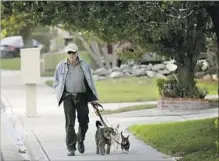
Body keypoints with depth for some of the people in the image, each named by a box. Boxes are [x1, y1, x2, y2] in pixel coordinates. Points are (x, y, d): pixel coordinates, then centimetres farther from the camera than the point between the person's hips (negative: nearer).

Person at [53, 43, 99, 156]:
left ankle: (80, 140, 33)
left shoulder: (84, 66, 7)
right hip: (68, 97, -1)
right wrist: (61, 94, 0)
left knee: (84, 122, 5)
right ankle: (71, 148, -6)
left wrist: (93, 99, 7)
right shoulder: (61, 66, 6)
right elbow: (56, 82, 13)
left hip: (82, 97, 1)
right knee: (70, 123, -7)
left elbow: (90, 83, 11)